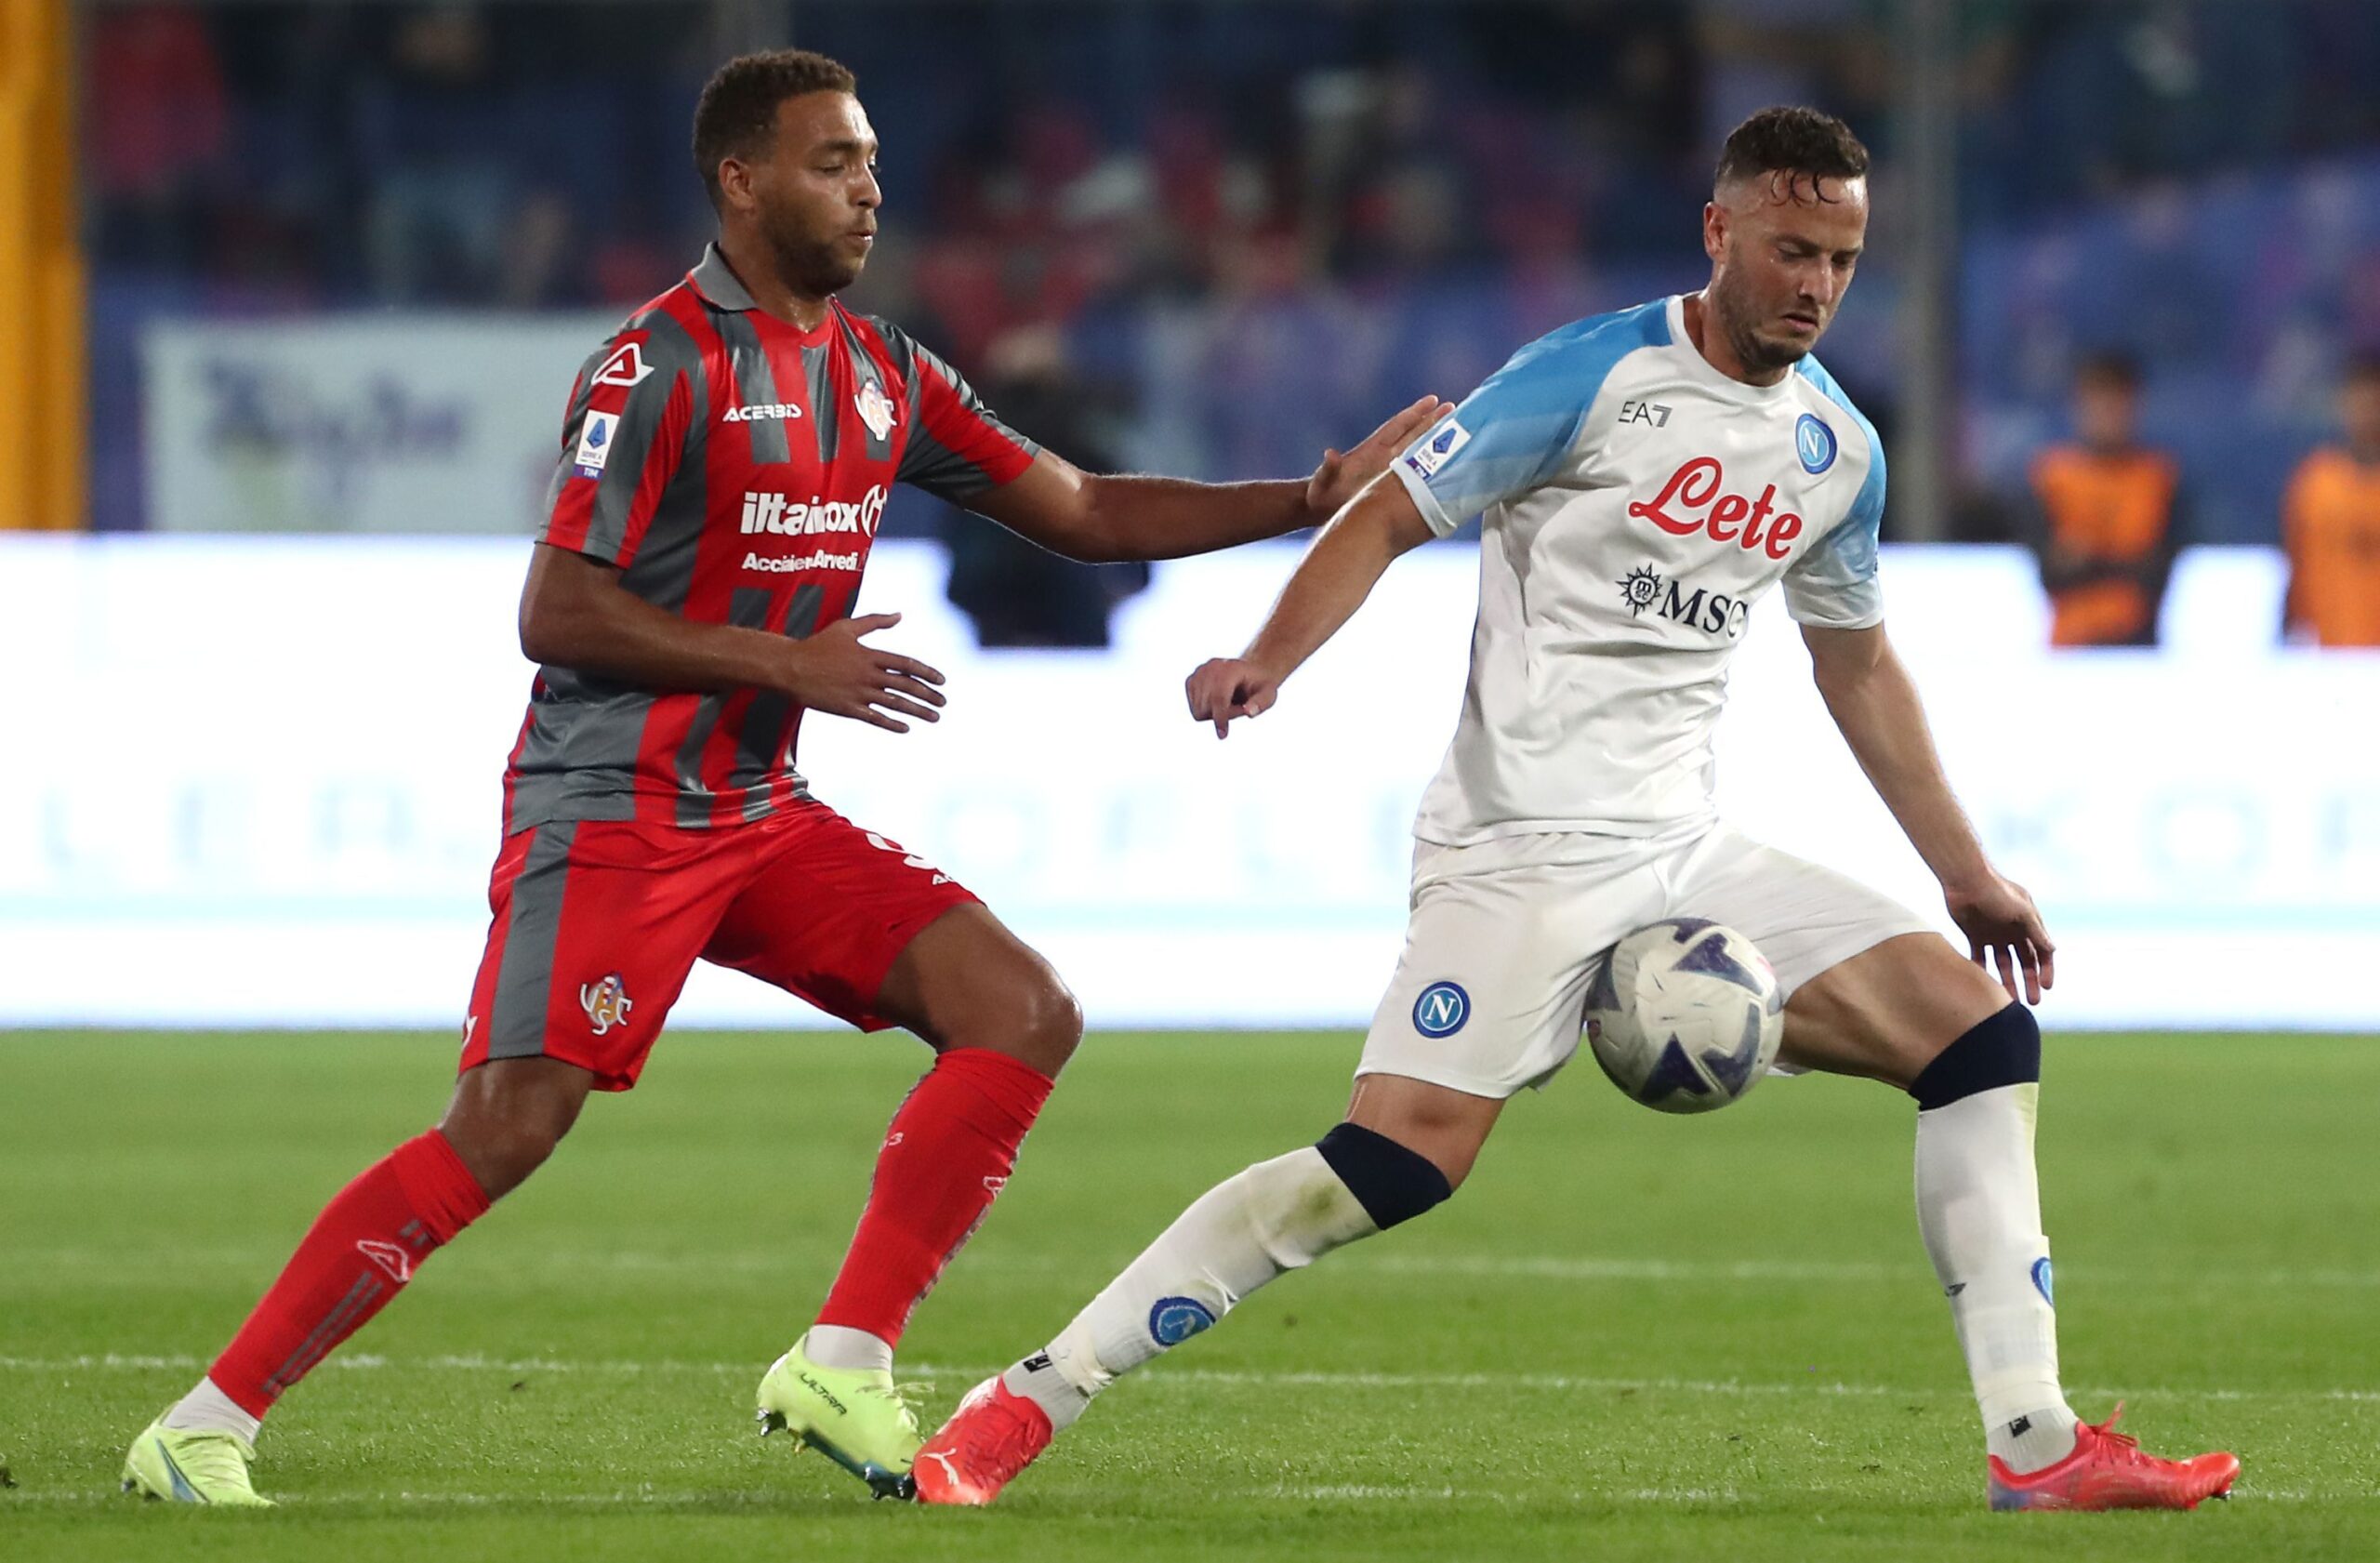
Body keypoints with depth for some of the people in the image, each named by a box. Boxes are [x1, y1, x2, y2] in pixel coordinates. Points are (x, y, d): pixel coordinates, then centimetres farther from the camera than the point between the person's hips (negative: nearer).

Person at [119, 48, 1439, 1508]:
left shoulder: (882, 371, 10)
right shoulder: (661, 367, -13)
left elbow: (1086, 512, 15)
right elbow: (556, 616, -16)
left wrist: (1316, 497, 7)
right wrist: (787, 663, -18)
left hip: (767, 816, 8)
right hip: (610, 818, -8)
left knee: (1028, 1014, -5)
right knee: (504, 1130, -18)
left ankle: (842, 1371, -3)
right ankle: (206, 1427, -10)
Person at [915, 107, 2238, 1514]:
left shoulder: (1839, 450, 12)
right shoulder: (1596, 378, -7)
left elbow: (1858, 663, 27)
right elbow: (1390, 517, -7)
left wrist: (1965, 870, 28)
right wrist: (1270, 658, -25)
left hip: (1686, 858, 7)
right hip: (1523, 853, -7)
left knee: (1985, 1033, -2)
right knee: (1401, 1162, -23)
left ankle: (2038, 1447, 0)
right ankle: (1022, 1408, -16)